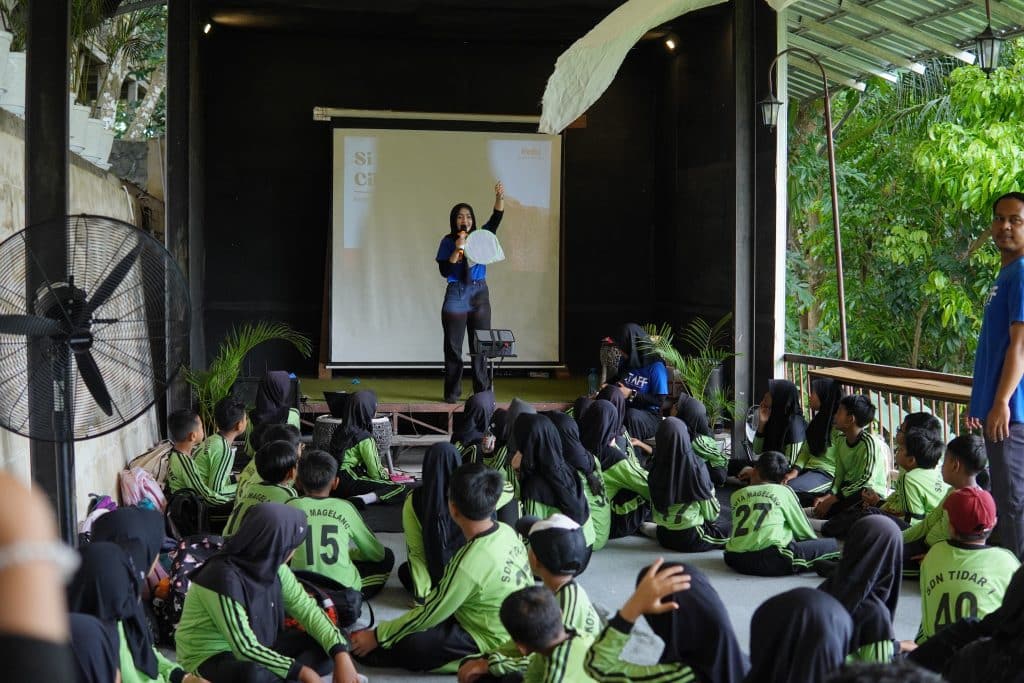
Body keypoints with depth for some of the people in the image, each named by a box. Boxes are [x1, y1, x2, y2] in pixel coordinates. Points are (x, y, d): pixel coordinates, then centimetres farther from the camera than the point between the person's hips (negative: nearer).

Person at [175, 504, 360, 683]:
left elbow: (307, 609, -1)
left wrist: (341, 655, -15)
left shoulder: (272, 566, -5)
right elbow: (245, 648, -29)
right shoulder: (224, 578, -28)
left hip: (256, 652, 8)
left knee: (332, 645, -2)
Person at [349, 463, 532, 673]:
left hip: (490, 642, -8)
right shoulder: (506, 531, -7)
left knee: (406, 646, -20)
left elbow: (428, 615, -17)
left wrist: (376, 636, -5)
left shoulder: (468, 565, -29)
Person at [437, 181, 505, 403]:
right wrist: (458, 250, -18)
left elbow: (496, 219, -6)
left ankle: (482, 392, 9)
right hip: (456, 295, -2)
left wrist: (500, 198, -22)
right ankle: (452, 393, 7)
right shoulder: (448, 242, -1)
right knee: (453, 347, 1)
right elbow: (444, 271, -9)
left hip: (479, 293, 2)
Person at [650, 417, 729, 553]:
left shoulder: (655, 468, -12)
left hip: (664, 536, 5)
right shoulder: (696, 466, -23)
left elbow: (655, 508, 1)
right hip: (690, 538, -5)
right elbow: (711, 513, -12)